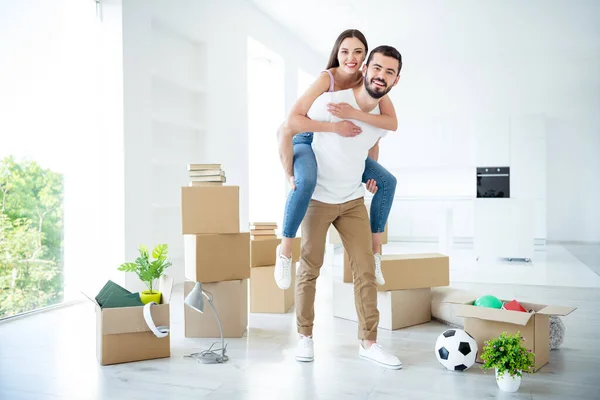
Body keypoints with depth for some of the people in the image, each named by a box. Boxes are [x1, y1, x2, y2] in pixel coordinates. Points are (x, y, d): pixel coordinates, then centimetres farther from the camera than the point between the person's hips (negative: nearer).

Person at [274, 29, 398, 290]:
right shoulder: (327, 79, -26)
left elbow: (392, 123, -26)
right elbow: (292, 122, -36)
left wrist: (353, 114, -39)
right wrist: (334, 126, -38)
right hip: (307, 143, -5)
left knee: (387, 181, -3)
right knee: (306, 181, -39)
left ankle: (374, 249, 9)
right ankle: (285, 249, -18)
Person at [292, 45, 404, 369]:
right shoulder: (331, 102, -18)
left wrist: (370, 177, 14)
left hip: (353, 201, 5)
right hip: (317, 199, -5)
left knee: (366, 269, 2)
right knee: (309, 269, 3)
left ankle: (368, 342, 13)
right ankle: (304, 336, 21)